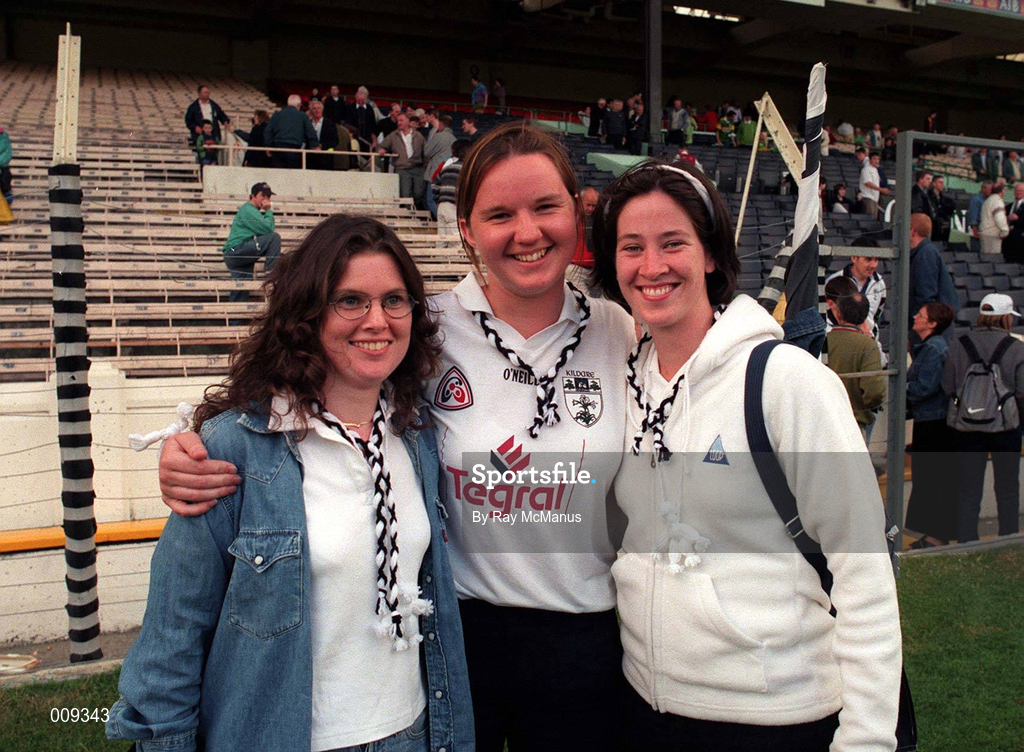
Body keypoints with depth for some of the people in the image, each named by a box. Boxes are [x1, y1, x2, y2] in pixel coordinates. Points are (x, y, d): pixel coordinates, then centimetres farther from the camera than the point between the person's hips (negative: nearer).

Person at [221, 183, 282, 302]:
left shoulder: (253, 211, 27)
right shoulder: (248, 210, -5)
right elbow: (267, 229, -17)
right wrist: (268, 211, -2)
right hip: (236, 250, -10)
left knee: (240, 296, 5)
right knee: (274, 238, -19)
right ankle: (271, 273, -17)